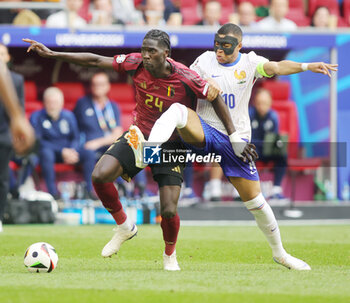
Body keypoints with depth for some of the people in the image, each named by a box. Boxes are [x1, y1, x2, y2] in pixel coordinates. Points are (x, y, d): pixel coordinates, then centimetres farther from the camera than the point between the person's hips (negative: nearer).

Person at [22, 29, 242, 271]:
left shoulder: (185, 78, -23)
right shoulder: (136, 64, -14)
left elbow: (215, 97, -9)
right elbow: (95, 61, -6)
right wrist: (51, 54, -7)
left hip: (170, 144, -3)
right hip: (140, 135, 3)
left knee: (169, 211, -12)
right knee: (100, 176, -21)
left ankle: (170, 255, 23)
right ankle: (124, 226, 5)